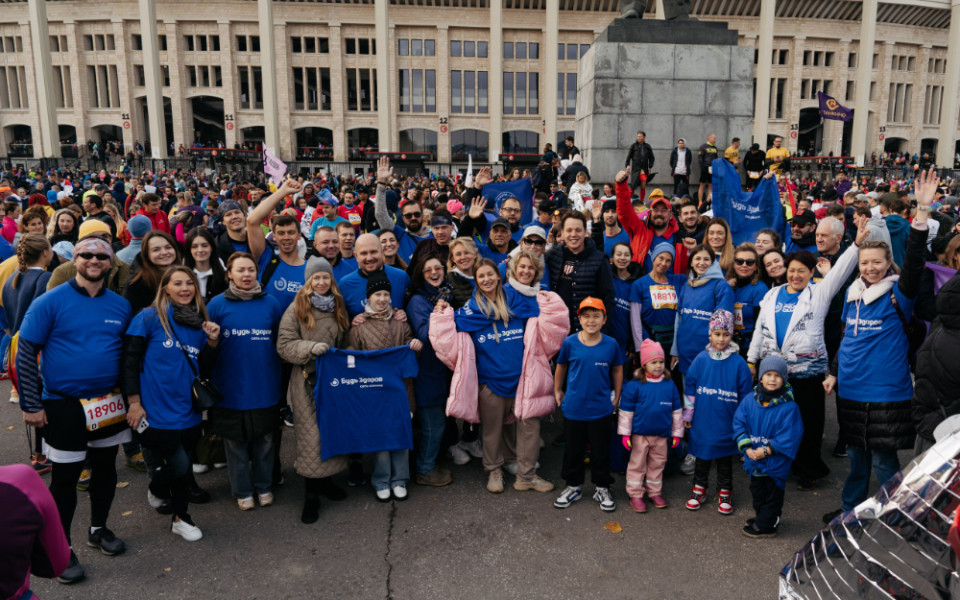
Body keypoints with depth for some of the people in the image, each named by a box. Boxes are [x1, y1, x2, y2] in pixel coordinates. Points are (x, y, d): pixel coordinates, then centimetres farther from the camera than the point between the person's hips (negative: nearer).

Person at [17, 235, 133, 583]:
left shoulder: (120, 306, 2)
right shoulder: (50, 302, -10)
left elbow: (130, 354, 12)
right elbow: (26, 354, -8)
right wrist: (30, 405, -11)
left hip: (109, 403, 4)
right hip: (64, 406, -4)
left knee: (106, 466, 16)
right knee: (65, 476, 4)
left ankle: (99, 529, 37)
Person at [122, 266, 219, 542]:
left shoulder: (200, 323, 8)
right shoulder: (149, 318, -7)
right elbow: (130, 360, -7)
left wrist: (212, 341, -5)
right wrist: (134, 402, -10)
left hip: (187, 412, 5)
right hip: (157, 412, -5)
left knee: (182, 467, 13)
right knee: (180, 467, -3)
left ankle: (180, 518, 37)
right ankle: (157, 487, 32)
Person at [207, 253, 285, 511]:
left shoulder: (270, 303, 3)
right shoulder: (217, 304, -2)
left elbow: (281, 341, 8)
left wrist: (280, 377, 5)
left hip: (265, 387, 1)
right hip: (231, 388, -1)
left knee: (264, 440, 13)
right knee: (235, 441, 10)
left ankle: (263, 487, 31)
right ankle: (242, 491, 27)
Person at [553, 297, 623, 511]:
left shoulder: (611, 345, -7)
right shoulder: (570, 343, -8)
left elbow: (617, 369, 9)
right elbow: (561, 366, 9)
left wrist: (617, 397, 12)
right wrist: (557, 391, 15)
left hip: (600, 409, 0)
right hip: (573, 408, 0)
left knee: (601, 451, 11)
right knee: (573, 449, 14)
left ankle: (602, 488, 30)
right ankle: (573, 487, 31)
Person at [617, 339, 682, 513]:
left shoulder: (670, 386, 0)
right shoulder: (634, 386, -11)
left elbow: (677, 410, 9)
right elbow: (626, 411, -5)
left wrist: (677, 433, 10)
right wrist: (625, 433, -6)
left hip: (661, 435, 3)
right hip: (640, 434, -3)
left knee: (657, 464, 15)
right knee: (637, 464, 6)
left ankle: (654, 492, 31)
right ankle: (635, 495, 18)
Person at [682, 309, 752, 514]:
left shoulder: (738, 363, -9)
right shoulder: (701, 359, -6)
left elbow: (745, 394, -2)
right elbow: (690, 388, 2)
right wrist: (687, 414, 4)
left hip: (726, 424, -1)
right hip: (702, 421, 1)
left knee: (725, 459, 14)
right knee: (702, 456, 15)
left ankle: (724, 493, 30)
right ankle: (699, 489, 32)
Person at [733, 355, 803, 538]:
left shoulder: (788, 406, -16)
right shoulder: (749, 400, -4)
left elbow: (789, 435, -17)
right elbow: (739, 423, -1)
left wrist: (767, 450, -19)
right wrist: (746, 447, -12)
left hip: (776, 463, -4)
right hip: (754, 460, 5)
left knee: (773, 494, 10)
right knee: (757, 491, 22)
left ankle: (764, 526, 23)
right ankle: (760, 515, 41)